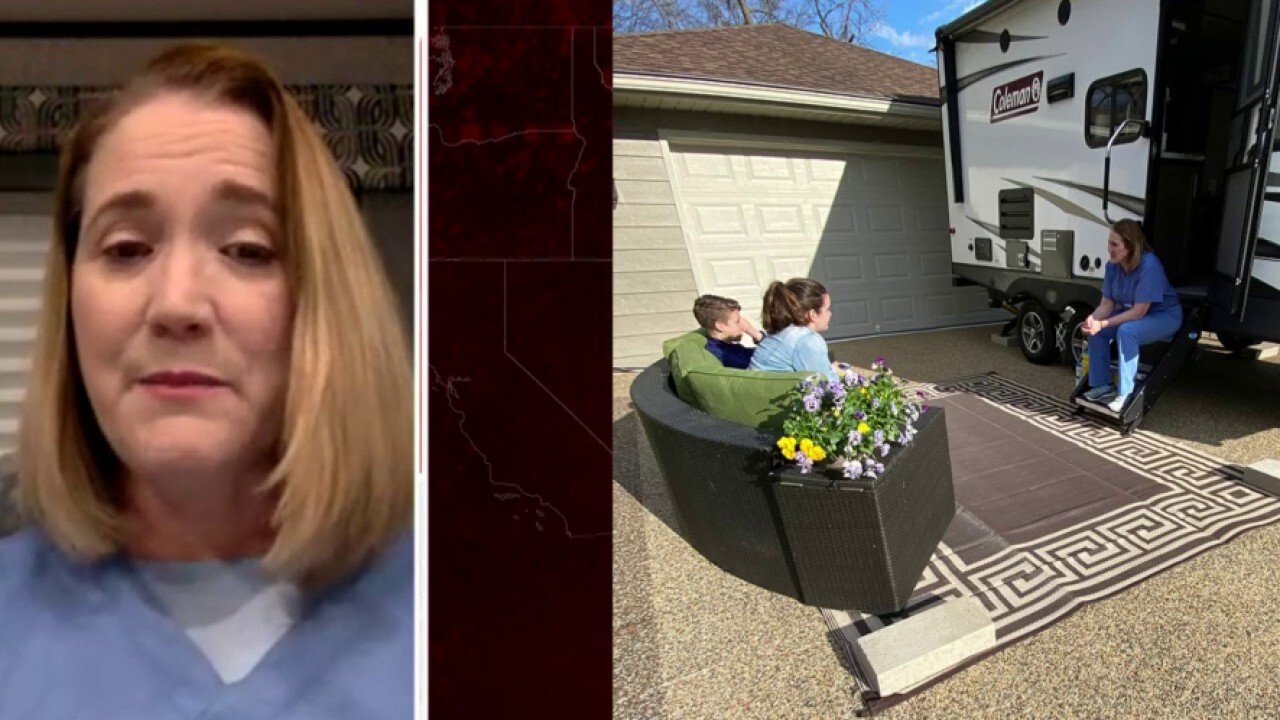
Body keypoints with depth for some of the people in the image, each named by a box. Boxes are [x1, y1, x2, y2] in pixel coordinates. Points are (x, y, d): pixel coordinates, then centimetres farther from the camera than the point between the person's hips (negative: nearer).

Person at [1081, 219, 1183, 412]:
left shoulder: (1149, 265, -31)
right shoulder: (1113, 266, -11)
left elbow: (1139, 311, -31)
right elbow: (1106, 304, -6)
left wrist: (1103, 324, -36)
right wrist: (1093, 318, -28)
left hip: (1164, 315, -7)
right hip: (1131, 312, 7)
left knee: (1126, 331, -34)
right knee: (1095, 330, -14)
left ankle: (1125, 393, -26)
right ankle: (1103, 385, -4)